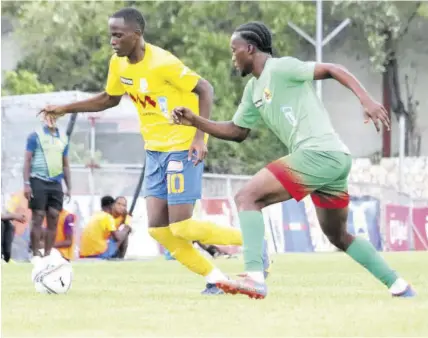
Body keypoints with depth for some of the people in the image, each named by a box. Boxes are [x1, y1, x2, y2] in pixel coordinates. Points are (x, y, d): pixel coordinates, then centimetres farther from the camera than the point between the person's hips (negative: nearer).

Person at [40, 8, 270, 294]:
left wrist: (199, 135, -26)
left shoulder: (162, 63, -22)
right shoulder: (118, 64, 2)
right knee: (158, 227, -1)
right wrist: (65, 109, 12)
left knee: (181, 227, -12)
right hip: (155, 151, 8)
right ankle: (215, 278, 10)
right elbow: (109, 99, 20)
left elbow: (205, 89, -17)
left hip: (183, 149, -8)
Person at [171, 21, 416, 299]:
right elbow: (237, 132, 28)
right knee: (338, 236, 23)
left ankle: (255, 278, -23)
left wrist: (366, 100, -20)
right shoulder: (253, 89, 22)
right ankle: (398, 285, 26)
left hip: (318, 154, -10)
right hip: (336, 160, 10)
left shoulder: (280, 68, -4)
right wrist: (195, 121, 17)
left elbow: (334, 70, -8)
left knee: (247, 198, -12)